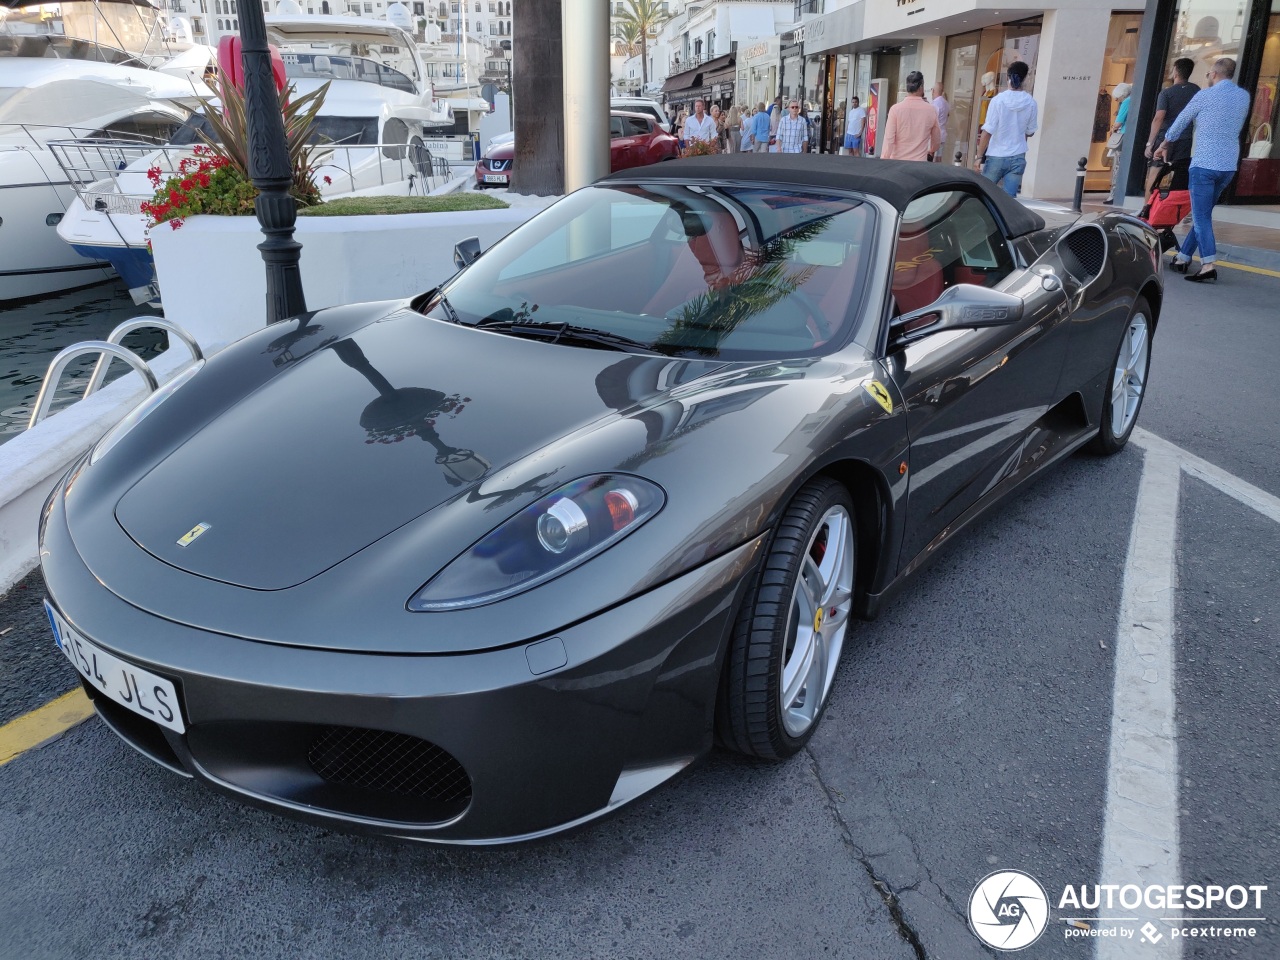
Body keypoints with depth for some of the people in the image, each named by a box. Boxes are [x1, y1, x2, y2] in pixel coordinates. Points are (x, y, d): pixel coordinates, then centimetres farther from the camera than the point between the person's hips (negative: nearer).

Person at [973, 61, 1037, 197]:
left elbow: (987, 132, -13)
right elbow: (1030, 132, 10)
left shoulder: (998, 100, -11)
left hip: (996, 157, -2)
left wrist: (979, 156, -7)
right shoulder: (1030, 102, -1)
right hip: (1018, 158, 2)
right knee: (1009, 197, 0)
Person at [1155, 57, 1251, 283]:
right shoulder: (1244, 97, 10)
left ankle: (1209, 265, -20)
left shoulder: (1205, 95, -5)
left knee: (1201, 216, -8)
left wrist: (1164, 146, 23)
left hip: (1204, 164, -6)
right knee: (1202, 214, 15)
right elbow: (1238, 127, 21)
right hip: (1229, 165, 6)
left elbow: (1180, 123, 7)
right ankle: (1183, 258, 21)